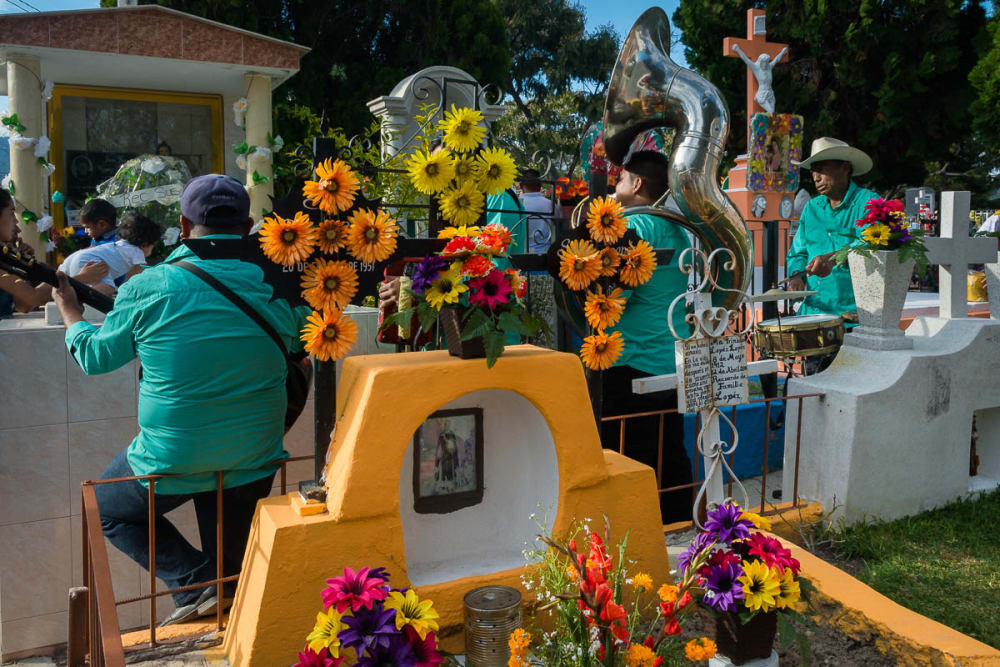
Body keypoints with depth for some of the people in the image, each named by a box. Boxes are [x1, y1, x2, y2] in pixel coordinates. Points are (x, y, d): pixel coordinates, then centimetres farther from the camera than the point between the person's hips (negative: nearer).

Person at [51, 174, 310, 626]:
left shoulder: (148, 288, -13)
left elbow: (96, 357, 4)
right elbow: (303, 341, 13)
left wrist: (69, 311, 22)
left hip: (174, 461, -3)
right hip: (254, 461, 4)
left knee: (105, 508, 26)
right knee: (231, 567, 27)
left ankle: (195, 584, 10)